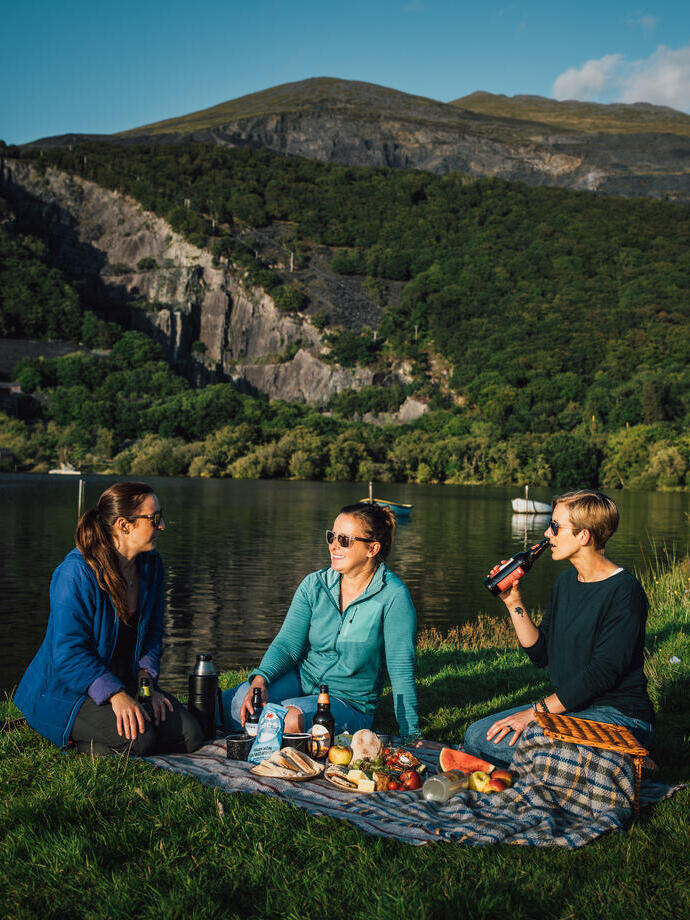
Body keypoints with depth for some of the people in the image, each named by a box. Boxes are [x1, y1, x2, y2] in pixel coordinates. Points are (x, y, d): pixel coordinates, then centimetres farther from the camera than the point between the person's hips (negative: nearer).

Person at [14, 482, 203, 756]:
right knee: (138, 738, -31)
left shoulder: (151, 564, 3)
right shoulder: (76, 572, -21)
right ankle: (73, 739, -1)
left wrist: (146, 682, -5)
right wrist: (115, 695, -31)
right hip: (67, 691, -8)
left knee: (190, 734, -9)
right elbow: (69, 652, -23)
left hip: (126, 684, 8)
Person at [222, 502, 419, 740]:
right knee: (226, 707, -24)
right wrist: (260, 679, -25)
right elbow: (287, 644, -5)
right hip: (301, 679, 3)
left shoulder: (393, 596, -15)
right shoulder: (314, 585, -2)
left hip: (349, 702, -2)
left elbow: (402, 670, -15)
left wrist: (411, 737, -16)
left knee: (290, 720, -33)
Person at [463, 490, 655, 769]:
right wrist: (515, 603, 0)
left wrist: (537, 711, -23)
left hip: (618, 716, -8)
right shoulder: (566, 582, 11)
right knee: (476, 735, -6)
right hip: (567, 706, 8)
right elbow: (541, 655, 11)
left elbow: (603, 672, -22)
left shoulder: (623, 591, -16)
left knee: (507, 741, -25)